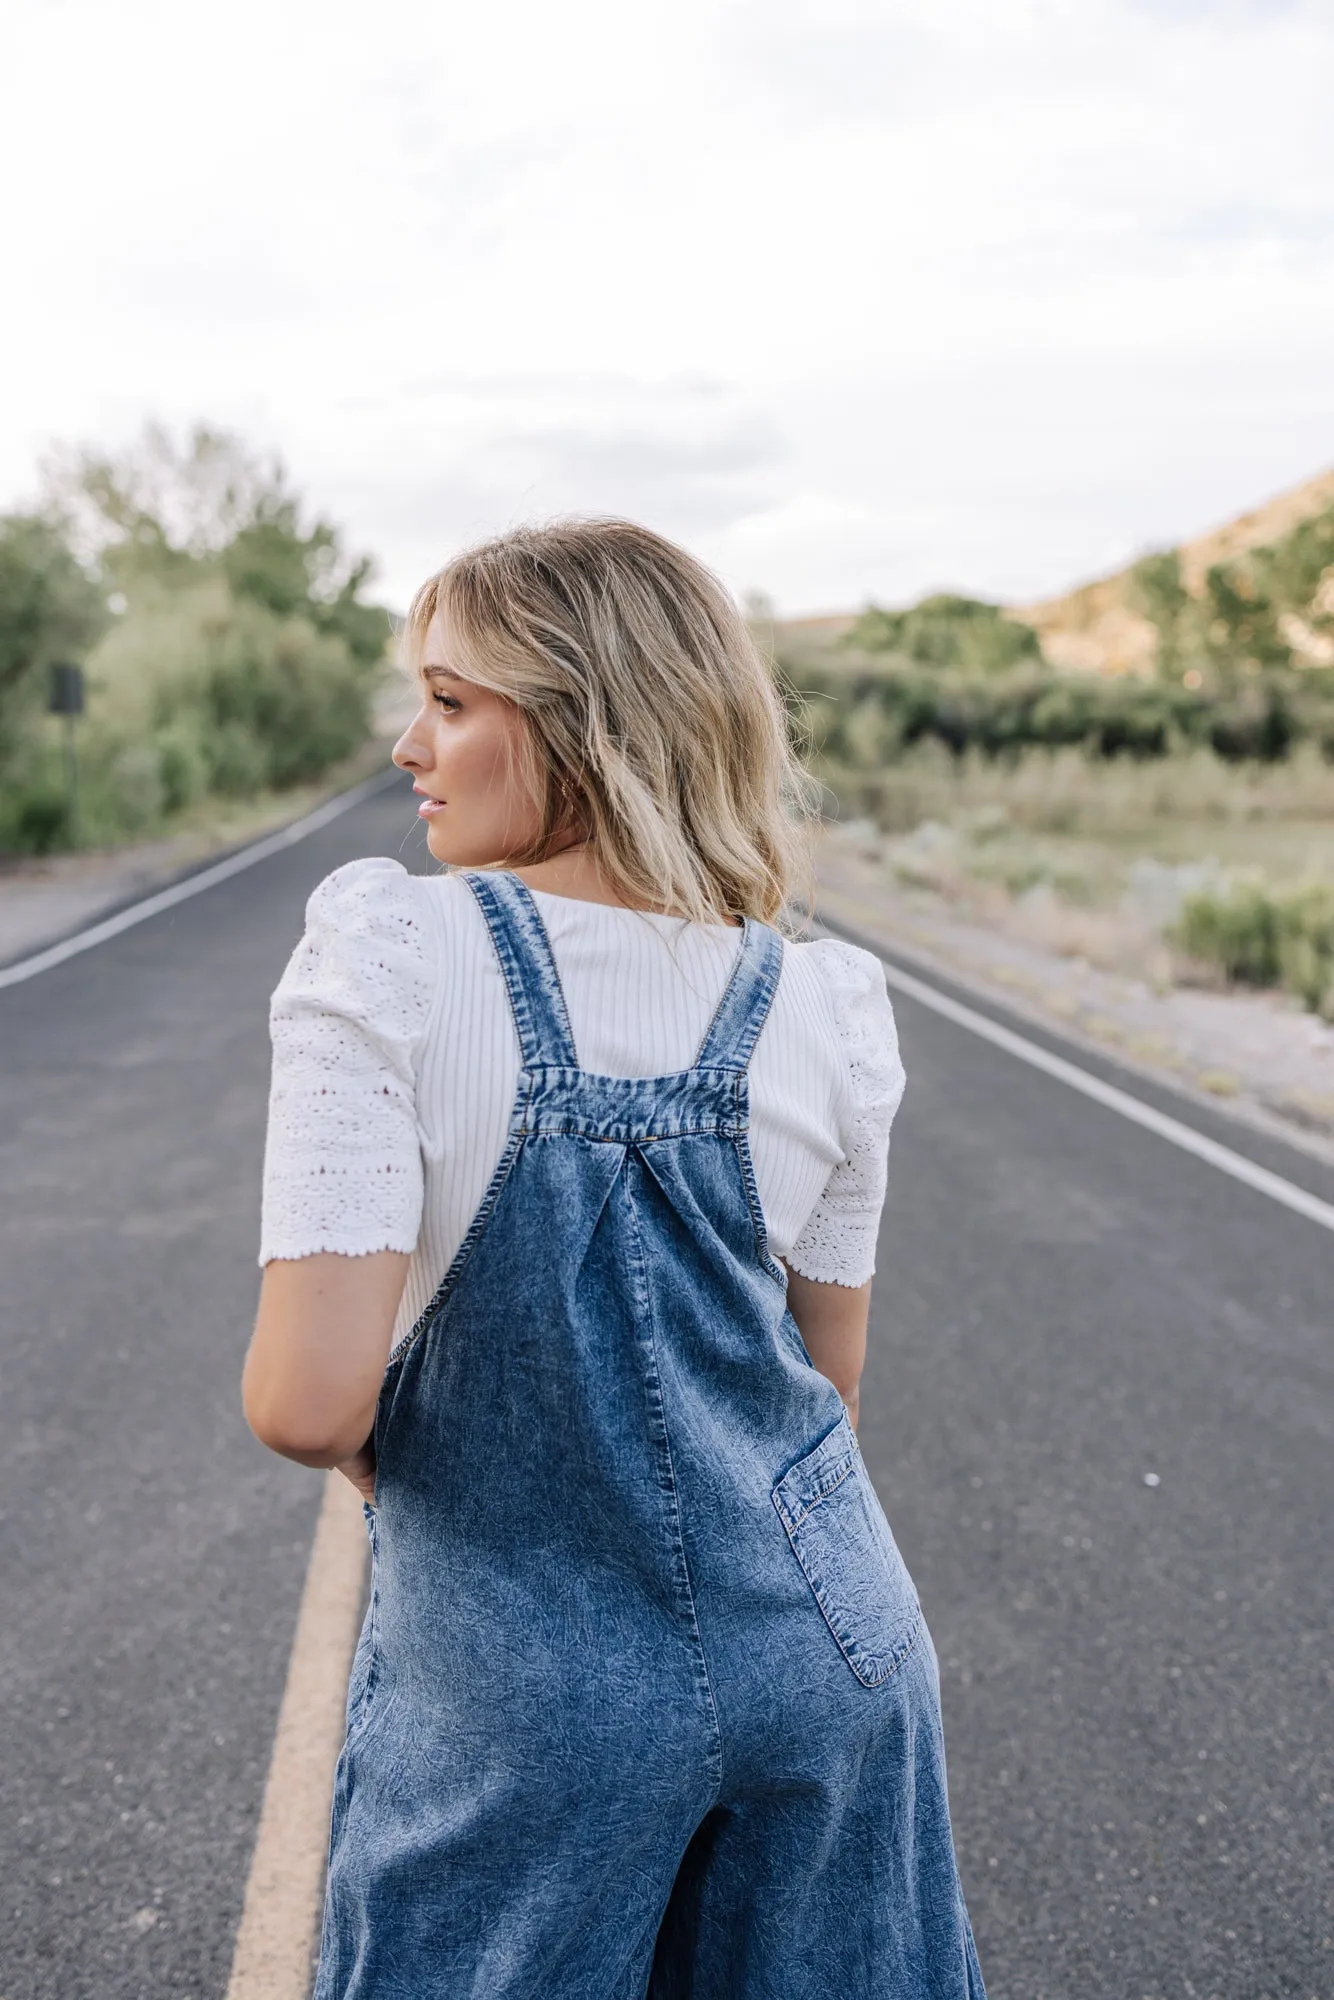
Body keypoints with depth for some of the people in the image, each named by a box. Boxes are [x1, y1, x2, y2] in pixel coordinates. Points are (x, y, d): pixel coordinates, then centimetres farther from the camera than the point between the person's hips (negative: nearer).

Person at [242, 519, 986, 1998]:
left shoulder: (388, 953, -19)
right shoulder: (825, 1008, -6)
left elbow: (311, 1402, -23)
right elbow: (829, 1385, 4)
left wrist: (356, 1448, -1)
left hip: (529, 1700, -3)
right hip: (824, 1654, 4)